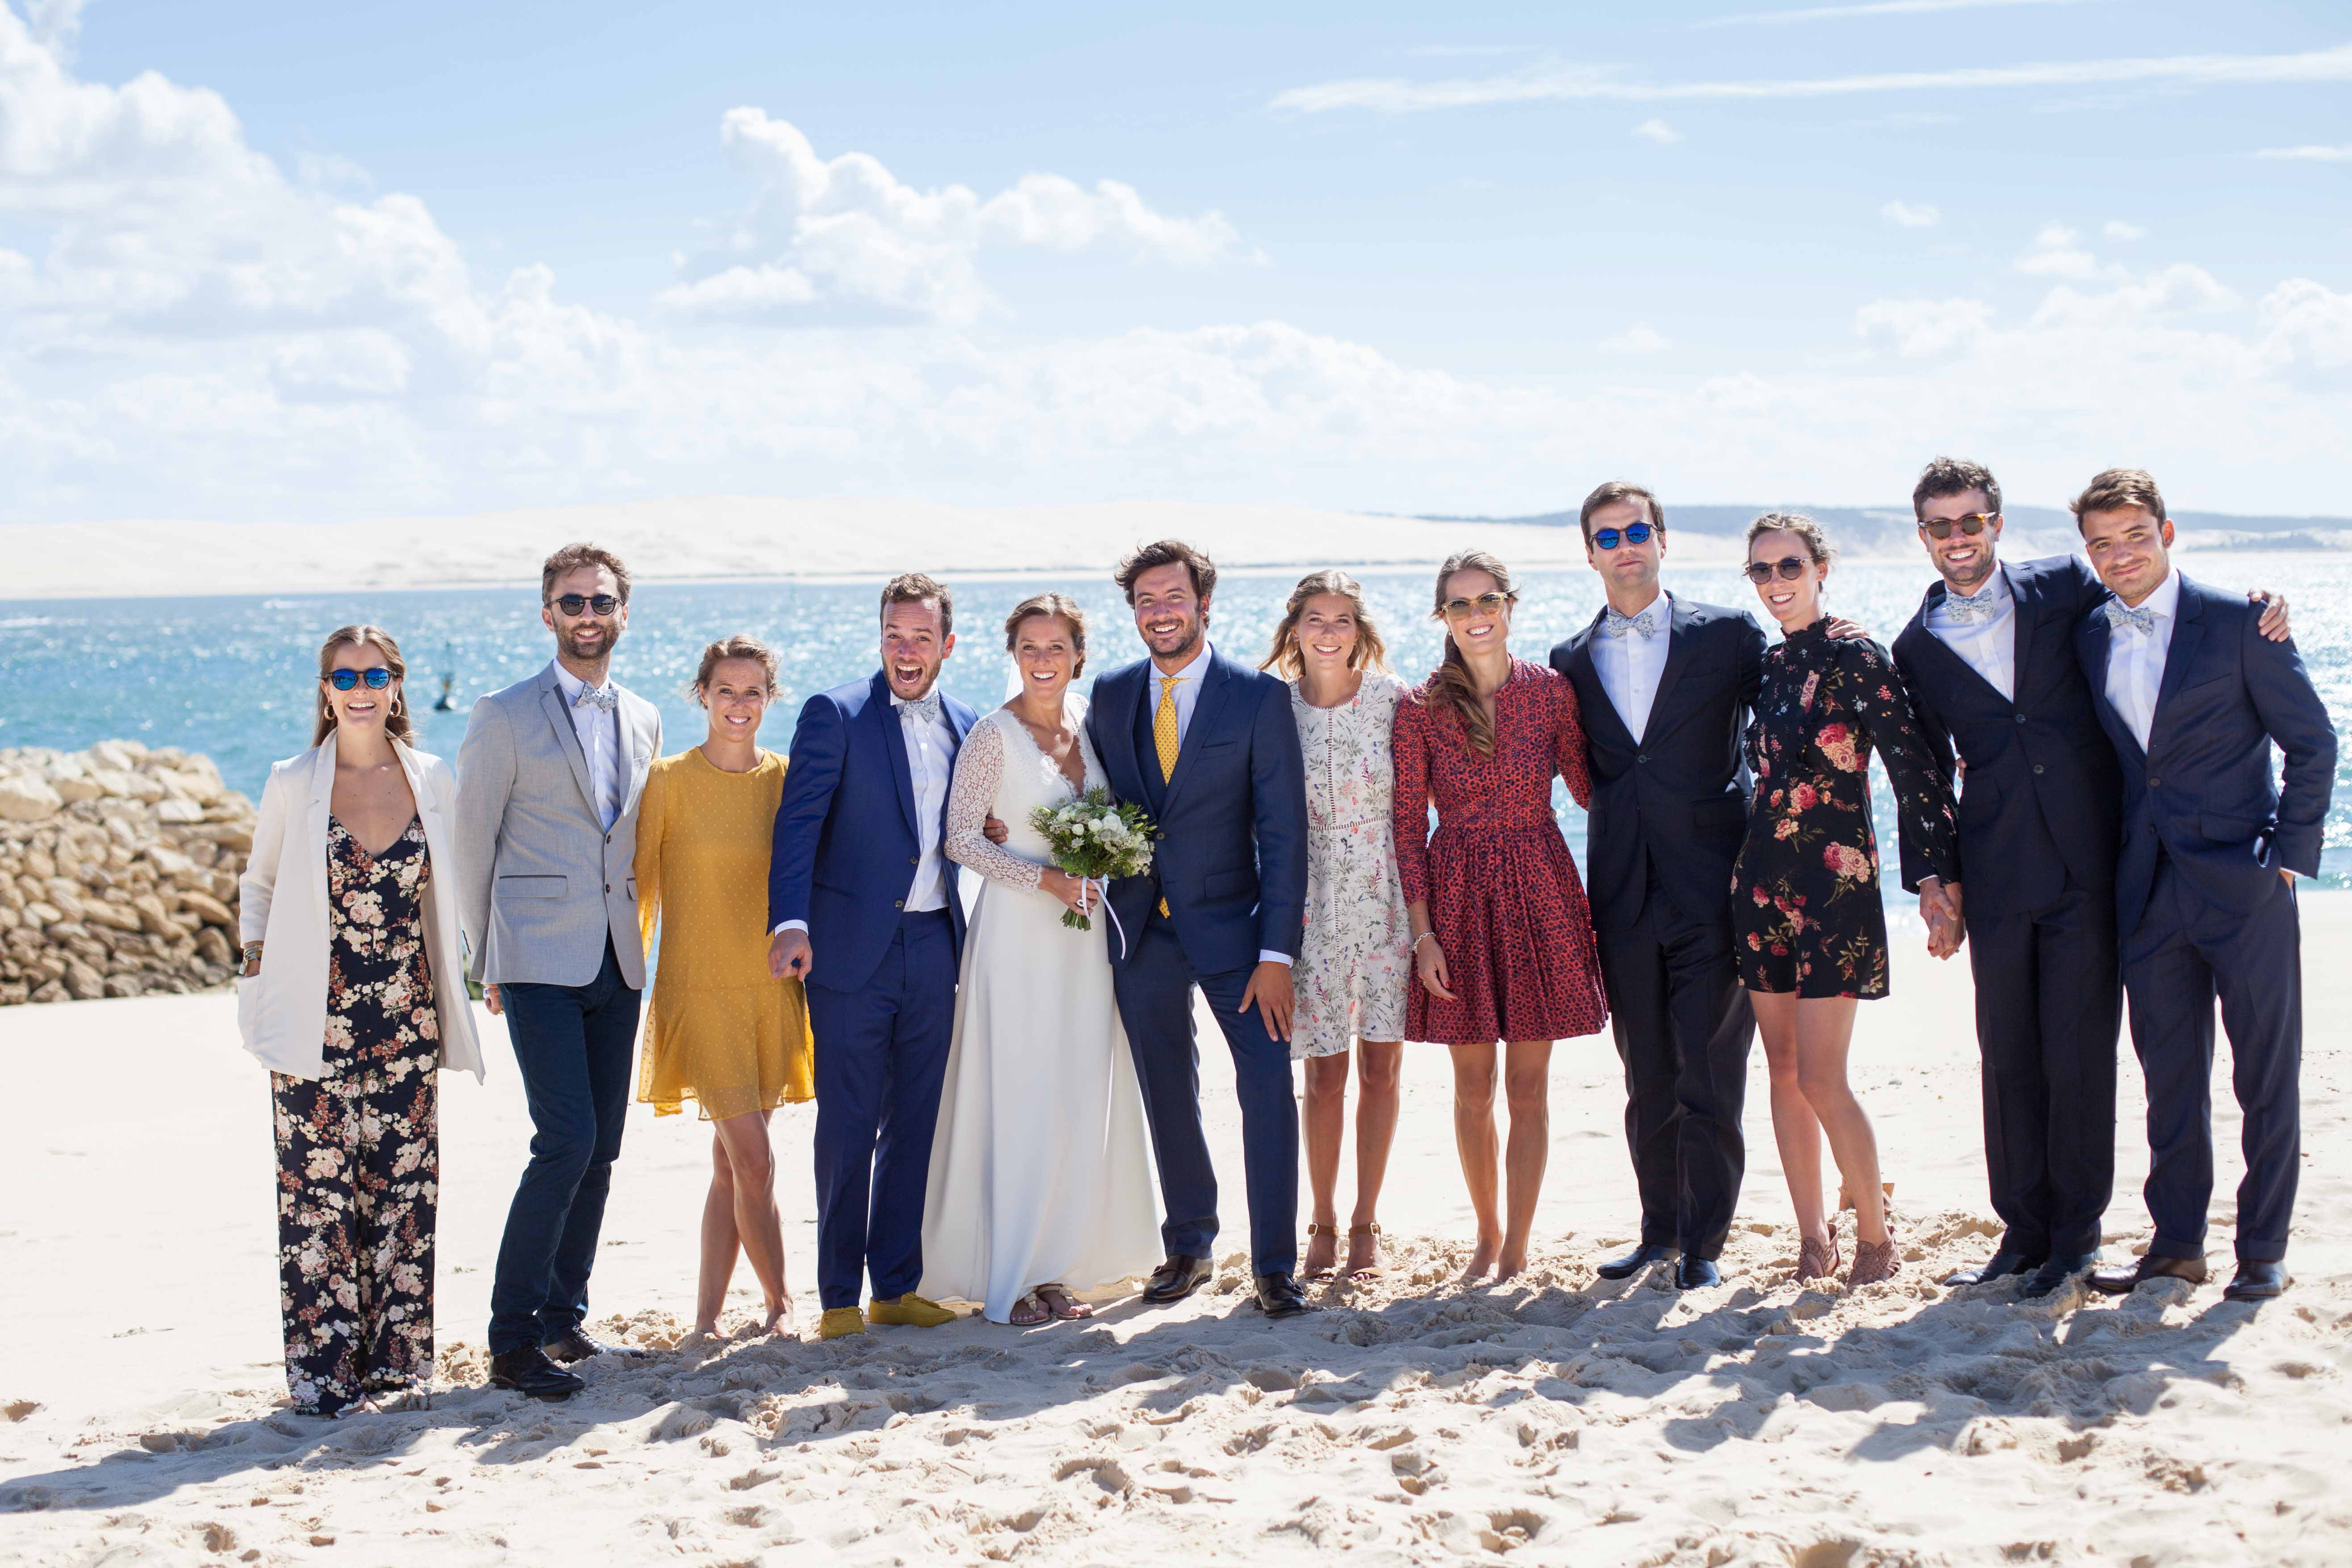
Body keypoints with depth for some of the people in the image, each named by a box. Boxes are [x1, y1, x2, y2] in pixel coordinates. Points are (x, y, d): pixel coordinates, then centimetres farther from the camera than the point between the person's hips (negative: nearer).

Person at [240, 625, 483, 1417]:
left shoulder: (432, 780, 5)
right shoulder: (293, 785, 0)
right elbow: (258, 884, 13)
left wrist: (455, 967, 8)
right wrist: (257, 962, 3)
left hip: (407, 1017, 2)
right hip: (318, 1019, -2)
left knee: (404, 1181, 5)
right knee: (318, 1187, -3)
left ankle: (394, 1353, 16)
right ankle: (324, 1366, 5)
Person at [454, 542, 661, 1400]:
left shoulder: (643, 720, 13)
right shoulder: (505, 717, -2)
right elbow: (472, 843, 1)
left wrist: (636, 934, 14)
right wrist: (486, 961, 1)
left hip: (616, 962, 6)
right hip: (539, 960, -6)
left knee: (600, 1149, 8)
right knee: (566, 1142, -14)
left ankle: (563, 1321, 20)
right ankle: (511, 1341, -6)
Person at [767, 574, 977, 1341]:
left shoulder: (967, 727, 12)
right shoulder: (835, 715, -4)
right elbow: (798, 823, -11)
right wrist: (790, 922, -22)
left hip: (934, 948, 5)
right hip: (853, 950, -5)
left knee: (914, 1125, 10)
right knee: (847, 1126, 1)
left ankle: (897, 1285, 19)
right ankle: (839, 1296, 9)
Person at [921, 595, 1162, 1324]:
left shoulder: (1088, 721, 8)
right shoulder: (994, 735, -8)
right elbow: (962, 840, -10)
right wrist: (1047, 879, -17)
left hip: (1084, 933, 6)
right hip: (1017, 934, -6)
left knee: (1080, 1095, 6)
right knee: (1016, 1095, -3)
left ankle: (1056, 1266, 15)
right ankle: (1009, 1280, 5)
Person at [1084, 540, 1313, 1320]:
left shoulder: (1260, 697, -6)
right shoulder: (1109, 696, 5)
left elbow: (1283, 832, -9)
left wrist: (1276, 954, -14)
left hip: (1229, 925, -3)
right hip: (1141, 930, 3)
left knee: (1269, 1087, -8)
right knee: (1168, 1096, 12)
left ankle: (1275, 1264, 3)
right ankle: (1189, 1247, 28)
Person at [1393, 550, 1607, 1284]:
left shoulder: (1552, 691, -1)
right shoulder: (1420, 708, -2)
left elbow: (1588, 787, 9)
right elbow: (1408, 827, -1)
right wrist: (1422, 932, -6)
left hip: (1538, 892, 0)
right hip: (1457, 896, 0)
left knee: (1528, 1085, 3)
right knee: (1472, 1085, 8)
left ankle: (1515, 1251, 12)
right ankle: (1487, 1235, 26)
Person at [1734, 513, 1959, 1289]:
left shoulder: (1857, 659, -9)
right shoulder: (1765, 664, 11)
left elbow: (1916, 767, -10)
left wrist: (1933, 875, -15)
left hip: (1836, 883, -6)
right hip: (1763, 882, 7)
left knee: (1821, 1080, -8)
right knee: (1784, 1071, 9)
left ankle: (1875, 1236, 10)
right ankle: (1813, 1237, 19)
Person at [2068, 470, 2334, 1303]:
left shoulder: (2236, 622, -6)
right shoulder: (2088, 638, 8)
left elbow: (2312, 741, -3)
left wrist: (2289, 852, -7)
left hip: (2244, 889, -4)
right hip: (2150, 891, 4)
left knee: (2267, 1076, 4)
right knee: (2169, 1076, 10)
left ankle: (2264, 1250, 15)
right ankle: (2176, 1243, 21)